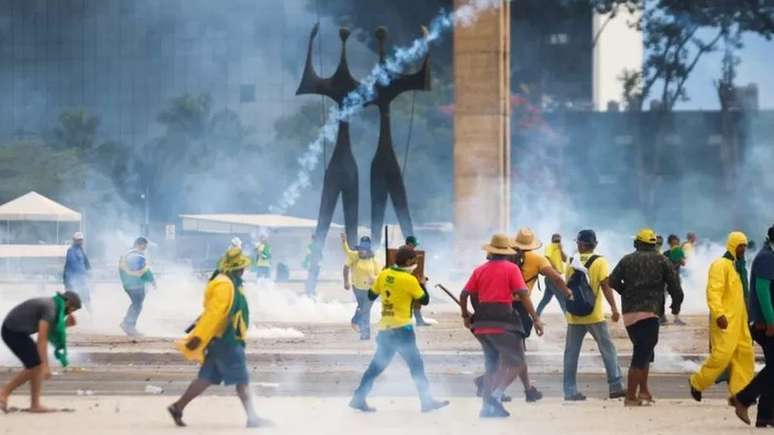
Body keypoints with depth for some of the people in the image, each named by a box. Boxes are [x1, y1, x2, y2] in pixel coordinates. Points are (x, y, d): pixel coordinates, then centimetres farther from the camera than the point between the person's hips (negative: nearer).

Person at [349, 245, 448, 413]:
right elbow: (424, 300, -4)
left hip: (385, 328, 6)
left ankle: (358, 398, 14)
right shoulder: (409, 280, -13)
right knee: (416, 365, 1)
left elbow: (371, 295, 14)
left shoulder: (384, 275, 4)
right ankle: (427, 401, 1)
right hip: (402, 328, -6)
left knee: (377, 364, 14)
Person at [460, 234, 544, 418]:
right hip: (503, 323, -6)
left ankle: (487, 406, 13)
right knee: (516, 363, -1)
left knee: (492, 364, 16)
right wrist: (536, 319, -7)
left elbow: (464, 295, 10)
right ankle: (496, 395, -21)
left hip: (482, 324, 6)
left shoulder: (480, 270, 12)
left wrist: (466, 316, 25)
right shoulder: (511, 268, -1)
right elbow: (523, 295, -9)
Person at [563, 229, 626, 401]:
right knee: (608, 350, 5)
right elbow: (606, 286, -14)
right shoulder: (599, 262, -6)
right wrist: (614, 309, -15)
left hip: (574, 315, 3)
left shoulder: (571, 263, 5)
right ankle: (615, 387, 0)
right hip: (594, 316, -3)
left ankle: (570, 391, 4)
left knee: (571, 353, 7)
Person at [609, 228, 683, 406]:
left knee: (642, 351, 20)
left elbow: (613, 281, 4)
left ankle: (643, 391, 20)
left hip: (629, 312, 5)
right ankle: (631, 396, -11)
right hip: (649, 312, -5)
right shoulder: (661, 260, 4)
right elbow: (674, 285, 0)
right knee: (642, 354, -6)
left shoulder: (627, 260, 12)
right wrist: (676, 305, 16)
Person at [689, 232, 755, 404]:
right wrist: (719, 314, -29)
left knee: (745, 354, 3)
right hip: (725, 320, -9)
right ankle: (698, 383, 5)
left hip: (739, 319, 9)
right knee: (722, 354, -13)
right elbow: (713, 291, -20)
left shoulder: (739, 266, 19)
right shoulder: (720, 265, -10)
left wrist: (745, 316, 26)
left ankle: (739, 393, 4)